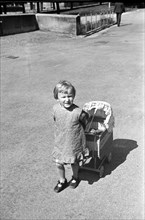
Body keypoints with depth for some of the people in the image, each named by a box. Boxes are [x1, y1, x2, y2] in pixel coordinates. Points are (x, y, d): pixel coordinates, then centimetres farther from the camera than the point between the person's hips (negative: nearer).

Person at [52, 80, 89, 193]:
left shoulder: (78, 112, -25)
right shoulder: (56, 109, -13)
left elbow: (86, 119, -3)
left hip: (74, 143, -3)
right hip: (60, 143, 3)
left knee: (74, 162, 18)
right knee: (59, 164, 11)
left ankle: (75, 177, 49)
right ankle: (62, 181, 39)